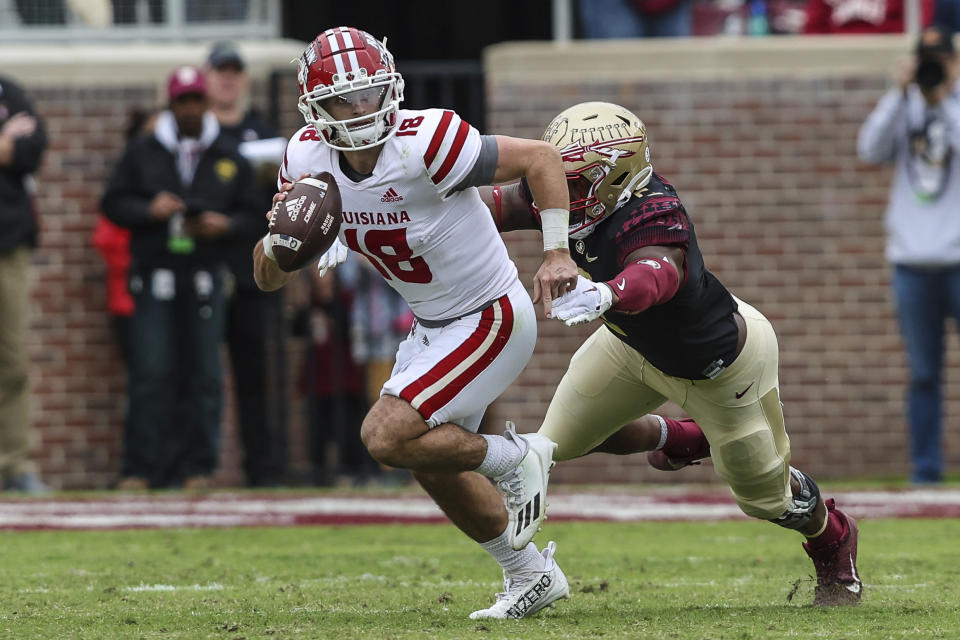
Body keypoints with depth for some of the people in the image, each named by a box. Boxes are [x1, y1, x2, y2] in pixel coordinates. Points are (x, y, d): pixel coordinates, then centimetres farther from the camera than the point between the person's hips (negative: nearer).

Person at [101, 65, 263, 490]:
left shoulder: (230, 159, 12)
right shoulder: (142, 153, 9)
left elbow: (251, 213, 15)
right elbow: (113, 202, 8)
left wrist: (226, 224, -7)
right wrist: (149, 210, -11)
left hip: (205, 279, 1)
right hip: (154, 275, -1)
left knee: (204, 375, -1)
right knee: (150, 373, -8)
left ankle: (198, 467, 4)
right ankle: (139, 468, -6)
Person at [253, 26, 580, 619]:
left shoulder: (424, 144, -30)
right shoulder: (307, 159, -10)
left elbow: (540, 157, -22)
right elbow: (270, 278, -4)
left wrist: (557, 253, -26)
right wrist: (281, 237, -26)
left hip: (489, 320, -8)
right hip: (432, 325, 8)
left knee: (387, 436, -18)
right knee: (435, 465, 19)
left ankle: (515, 459, 5)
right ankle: (531, 574, 37)